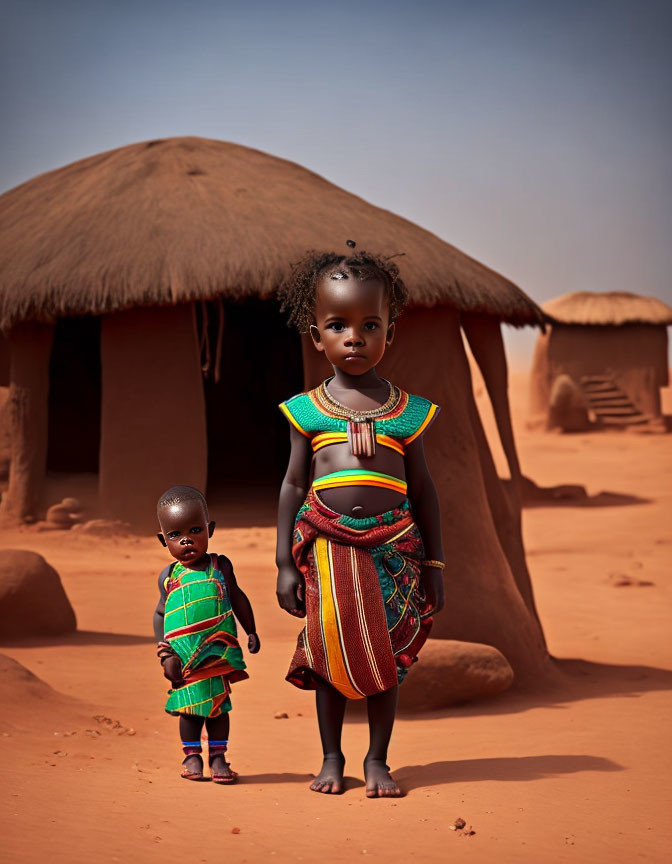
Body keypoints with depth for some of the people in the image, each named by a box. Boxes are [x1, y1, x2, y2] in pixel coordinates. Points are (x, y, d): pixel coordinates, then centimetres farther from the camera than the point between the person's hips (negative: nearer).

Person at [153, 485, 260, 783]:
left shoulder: (220, 566, 1)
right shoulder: (168, 577, 3)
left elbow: (237, 598, 13)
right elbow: (160, 615, 8)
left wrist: (251, 632, 17)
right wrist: (165, 653, 1)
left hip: (217, 653, 0)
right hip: (183, 656, 0)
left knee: (217, 705, 5)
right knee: (190, 707, 7)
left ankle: (217, 756, 16)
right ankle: (191, 755, 21)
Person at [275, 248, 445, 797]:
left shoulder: (406, 410, 4)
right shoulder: (307, 409, 3)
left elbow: (423, 488, 9)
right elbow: (293, 484, 6)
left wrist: (433, 562, 8)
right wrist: (285, 564, 2)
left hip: (390, 544, 0)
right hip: (325, 544, 0)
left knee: (387, 654, 5)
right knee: (328, 650, 6)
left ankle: (378, 758, 19)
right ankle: (332, 757, 20)